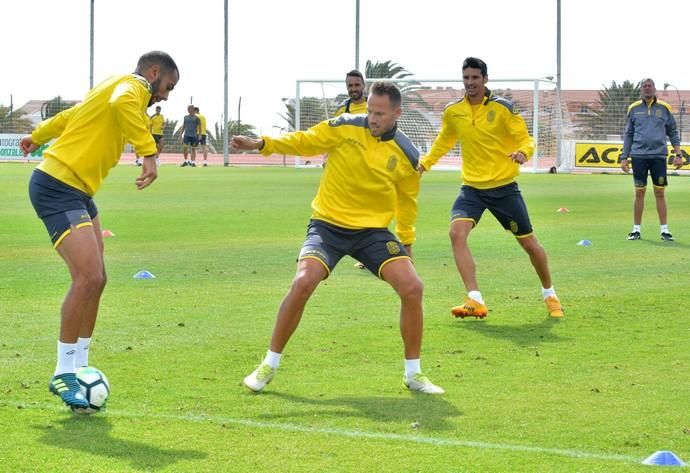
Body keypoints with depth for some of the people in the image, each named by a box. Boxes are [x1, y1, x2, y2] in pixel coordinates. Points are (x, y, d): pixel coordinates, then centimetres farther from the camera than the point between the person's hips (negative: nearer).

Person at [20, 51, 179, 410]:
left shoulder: (117, 87, 22)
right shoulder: (132, 86, -9)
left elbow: (68, 116, 37)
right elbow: (121, 104, -35)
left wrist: (37, 137, 53)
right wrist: (149, 153, -39)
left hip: (77, 192, 11)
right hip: (58, 187, -11)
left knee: (95, 279, 8)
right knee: (88, 277, -18)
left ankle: (78, 367, 16)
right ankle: (63, 375, -9)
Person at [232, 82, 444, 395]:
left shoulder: (407, 155, -3)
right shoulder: (345, 128, -9)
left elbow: (406, 202, 11)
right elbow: (304, 142, -3)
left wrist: (405, 243, 18)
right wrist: (262, 144, -17)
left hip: (374, 230, 2)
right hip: (328, 224, -2)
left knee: (412, 288, -15)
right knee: (303, 283, -25)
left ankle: (413, 374, 4)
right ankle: (269, 366, -6)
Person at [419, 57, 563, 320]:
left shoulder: (503, 108, -9)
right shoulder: (452, 111, 3)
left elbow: (526, 140, -8)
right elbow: (444, 142, 21)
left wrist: (522, 152, -30)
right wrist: (424, 162, 9)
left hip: (504, 187, -2)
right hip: (472, 187, 2)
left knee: (528, 242, 6)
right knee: (457, 233, -24)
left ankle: (549, 294, 32)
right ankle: (475, 301, -25)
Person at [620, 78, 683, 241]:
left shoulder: (664, 108, 6)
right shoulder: (634, 109, 8)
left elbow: (673, 132, 10)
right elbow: (628, 135, 11)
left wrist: (678, 154, 2)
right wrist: (624, 157, 6)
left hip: (659, 155, 0)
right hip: (639, 155, 0)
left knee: (660, 193, 1)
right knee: (639, 193, 4)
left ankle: (664, 230, 5)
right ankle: (636, 230, 10)